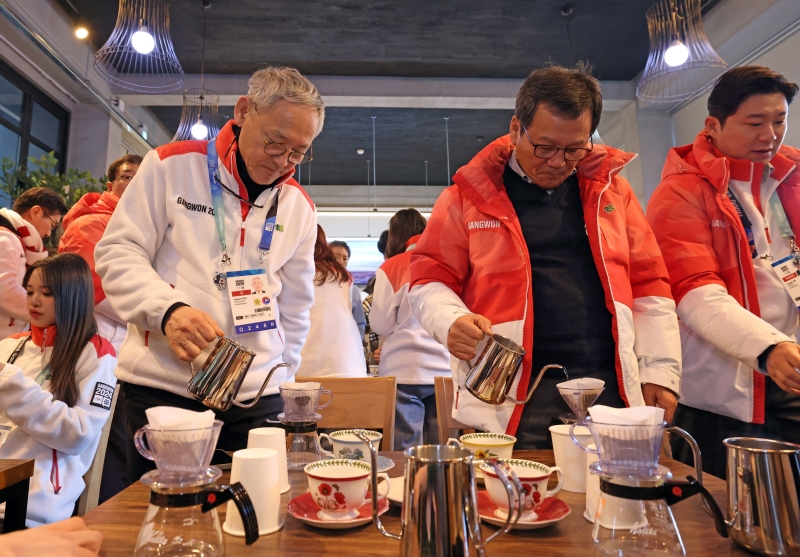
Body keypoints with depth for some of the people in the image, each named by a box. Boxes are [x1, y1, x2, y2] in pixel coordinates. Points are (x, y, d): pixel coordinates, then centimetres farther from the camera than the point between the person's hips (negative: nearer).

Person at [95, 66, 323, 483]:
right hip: (159, 387, -2)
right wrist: (167, 309, -18)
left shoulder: (299, 205, 8)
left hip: (254, 398, 3)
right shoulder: (171, 165, -2)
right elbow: (117, 253, -1)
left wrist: (279, 383, 10)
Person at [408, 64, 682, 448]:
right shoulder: (471, 193, 2)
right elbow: (429, 280, 4)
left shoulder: (609, 188, 12)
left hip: (611, 389, 3)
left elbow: (648, 283, 13)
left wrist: (660, 371, 7)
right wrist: (452, 322, -17)